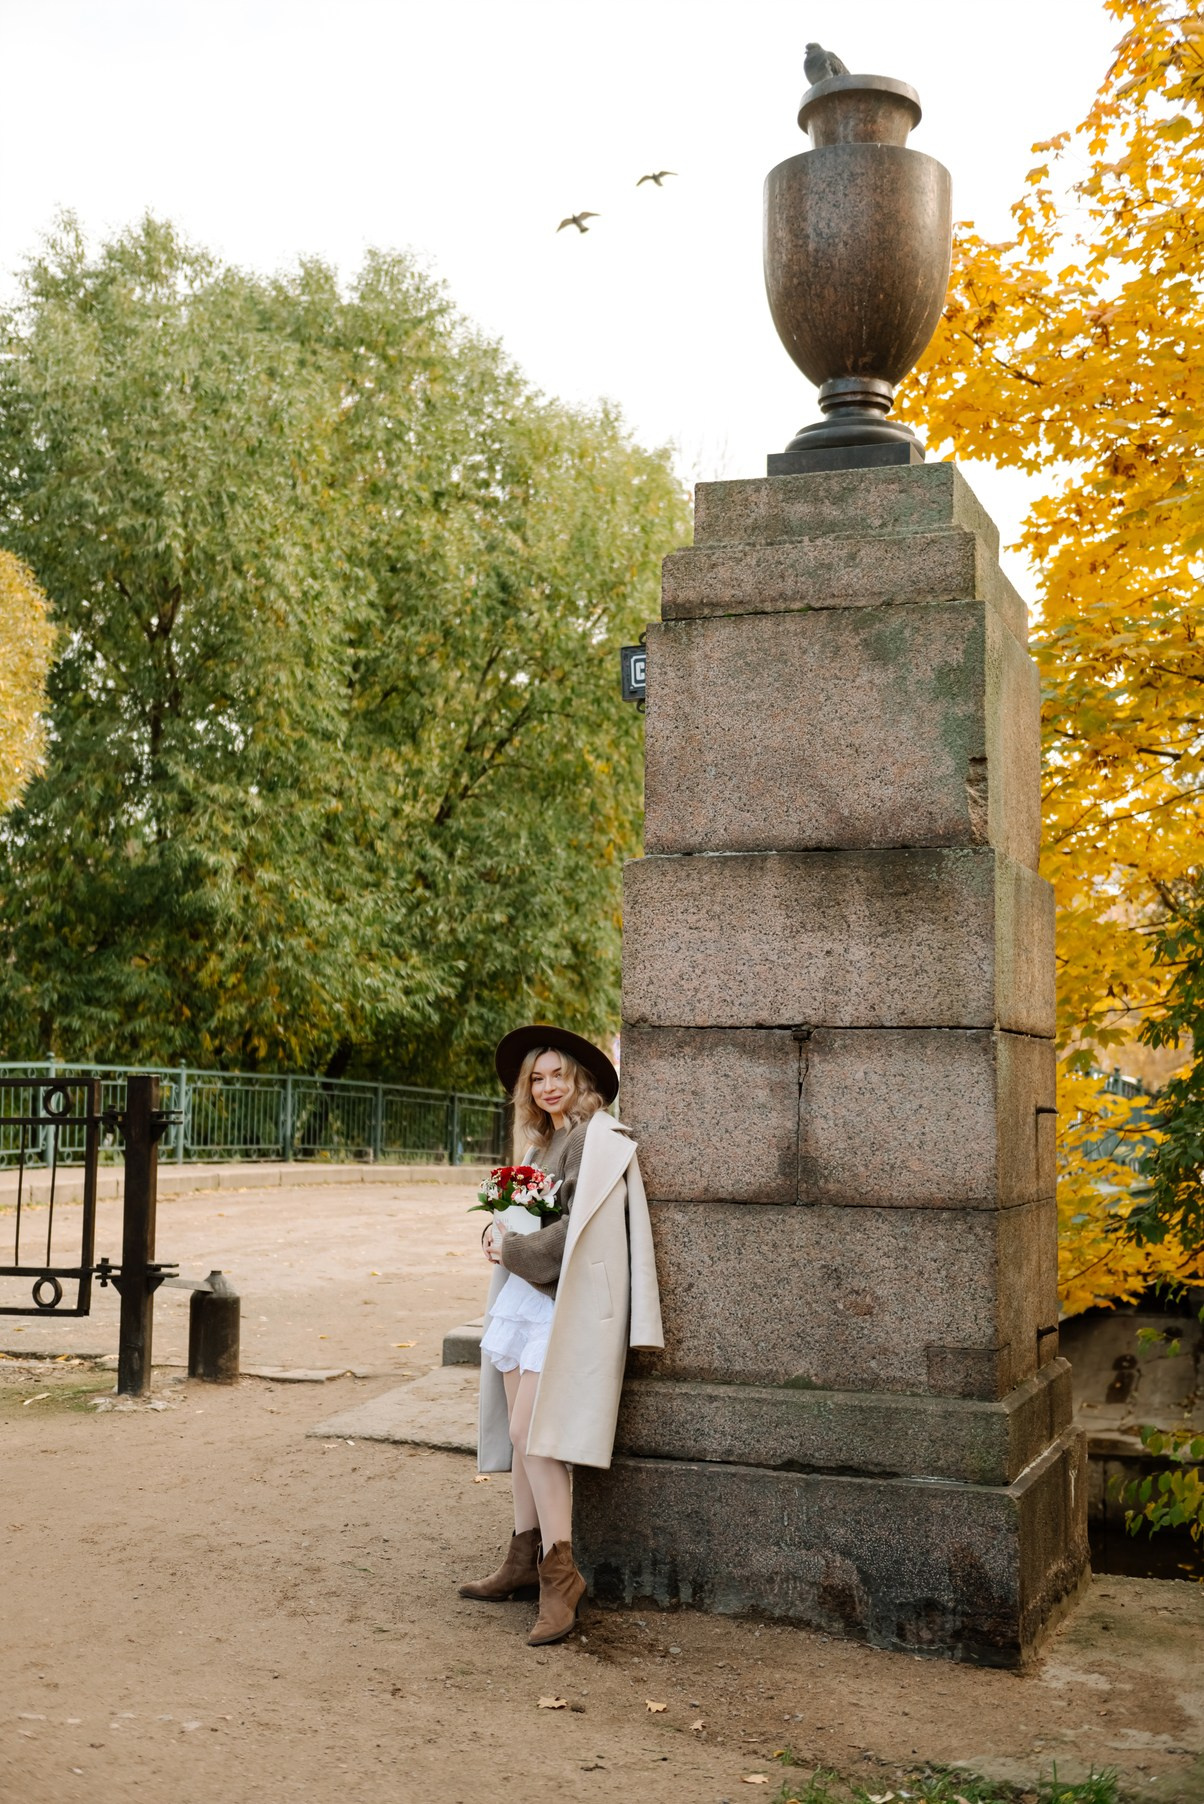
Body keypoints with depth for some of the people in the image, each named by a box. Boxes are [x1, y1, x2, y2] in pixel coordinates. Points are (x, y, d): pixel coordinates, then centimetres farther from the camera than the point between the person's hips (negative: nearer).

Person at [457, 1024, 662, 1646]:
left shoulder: (597, 1140, -10)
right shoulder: (544, 1141, 17)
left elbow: (579, 1227, -18)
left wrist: (513, 1251, -9)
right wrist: (498, 1234, 1)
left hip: (566, 1302, -9)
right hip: (524, 1293, 9)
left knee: (533, 1428, -15)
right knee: (521, 1431, 9)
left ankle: (559, 1571, -12)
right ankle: (526, 1559, 16)